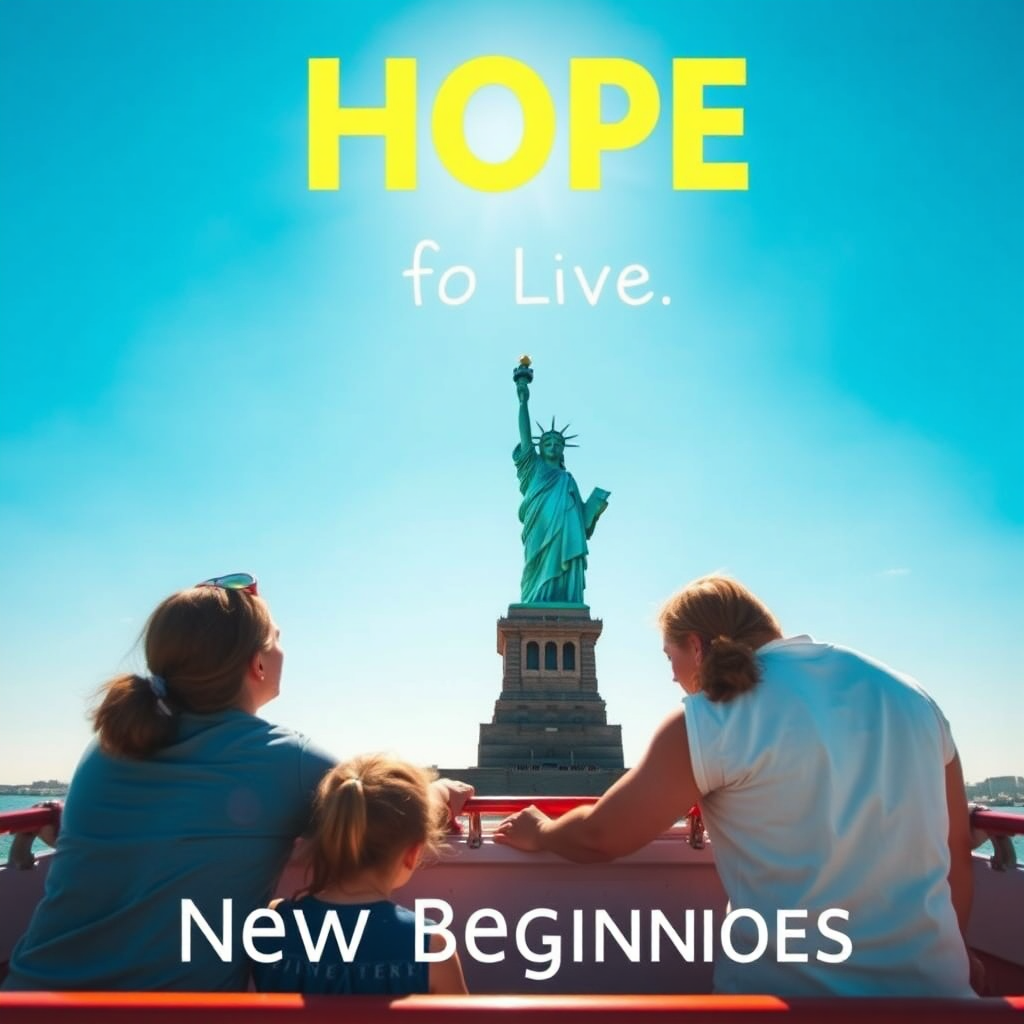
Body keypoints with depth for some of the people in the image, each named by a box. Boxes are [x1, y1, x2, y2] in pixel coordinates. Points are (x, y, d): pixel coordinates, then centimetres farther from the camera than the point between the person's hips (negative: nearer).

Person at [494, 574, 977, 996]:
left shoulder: (711, 720, -12)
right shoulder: (910, 697, 3)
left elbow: (600, 837, -3)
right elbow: (956, 849, 9)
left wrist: (538, 832, 17)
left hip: (788, 988, -4)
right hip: (935, 980, 5)